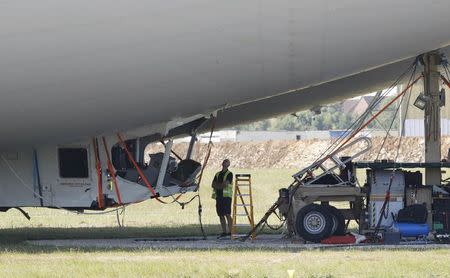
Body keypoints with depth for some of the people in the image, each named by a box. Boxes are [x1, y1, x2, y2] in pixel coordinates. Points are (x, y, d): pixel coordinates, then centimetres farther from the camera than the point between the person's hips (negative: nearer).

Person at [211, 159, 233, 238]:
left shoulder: (229, 174, 1)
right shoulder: (218, 174, 19)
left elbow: (225, 184, -11)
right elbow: (213, 185, 9)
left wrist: (217, 185, 2)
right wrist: (221, 185, -7)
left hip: (226, 196, -6)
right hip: (218, 196, 6)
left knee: (227, 214, -12)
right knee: (221, 215, 5)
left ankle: (230, 232, -13)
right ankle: (224, 232, 8)